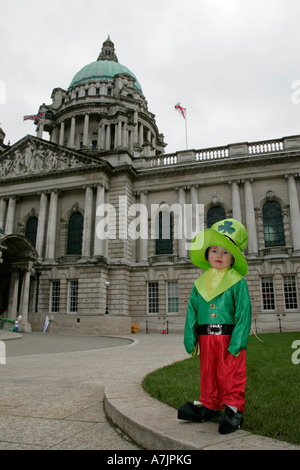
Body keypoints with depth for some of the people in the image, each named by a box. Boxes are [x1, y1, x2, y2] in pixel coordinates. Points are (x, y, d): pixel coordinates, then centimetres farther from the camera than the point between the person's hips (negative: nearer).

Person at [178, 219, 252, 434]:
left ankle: (234, 407, 20)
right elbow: (192, 312, 9)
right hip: (206, 338, 5)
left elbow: (244, 311, -8)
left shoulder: (237, 281, -4)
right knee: (208, 373, 15)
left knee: (230, 374, 3)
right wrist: (190, 339, 4)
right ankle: (209, 406, 31)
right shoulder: (200, 283, 8)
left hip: (229, 336, -4)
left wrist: (238, 341, -15)